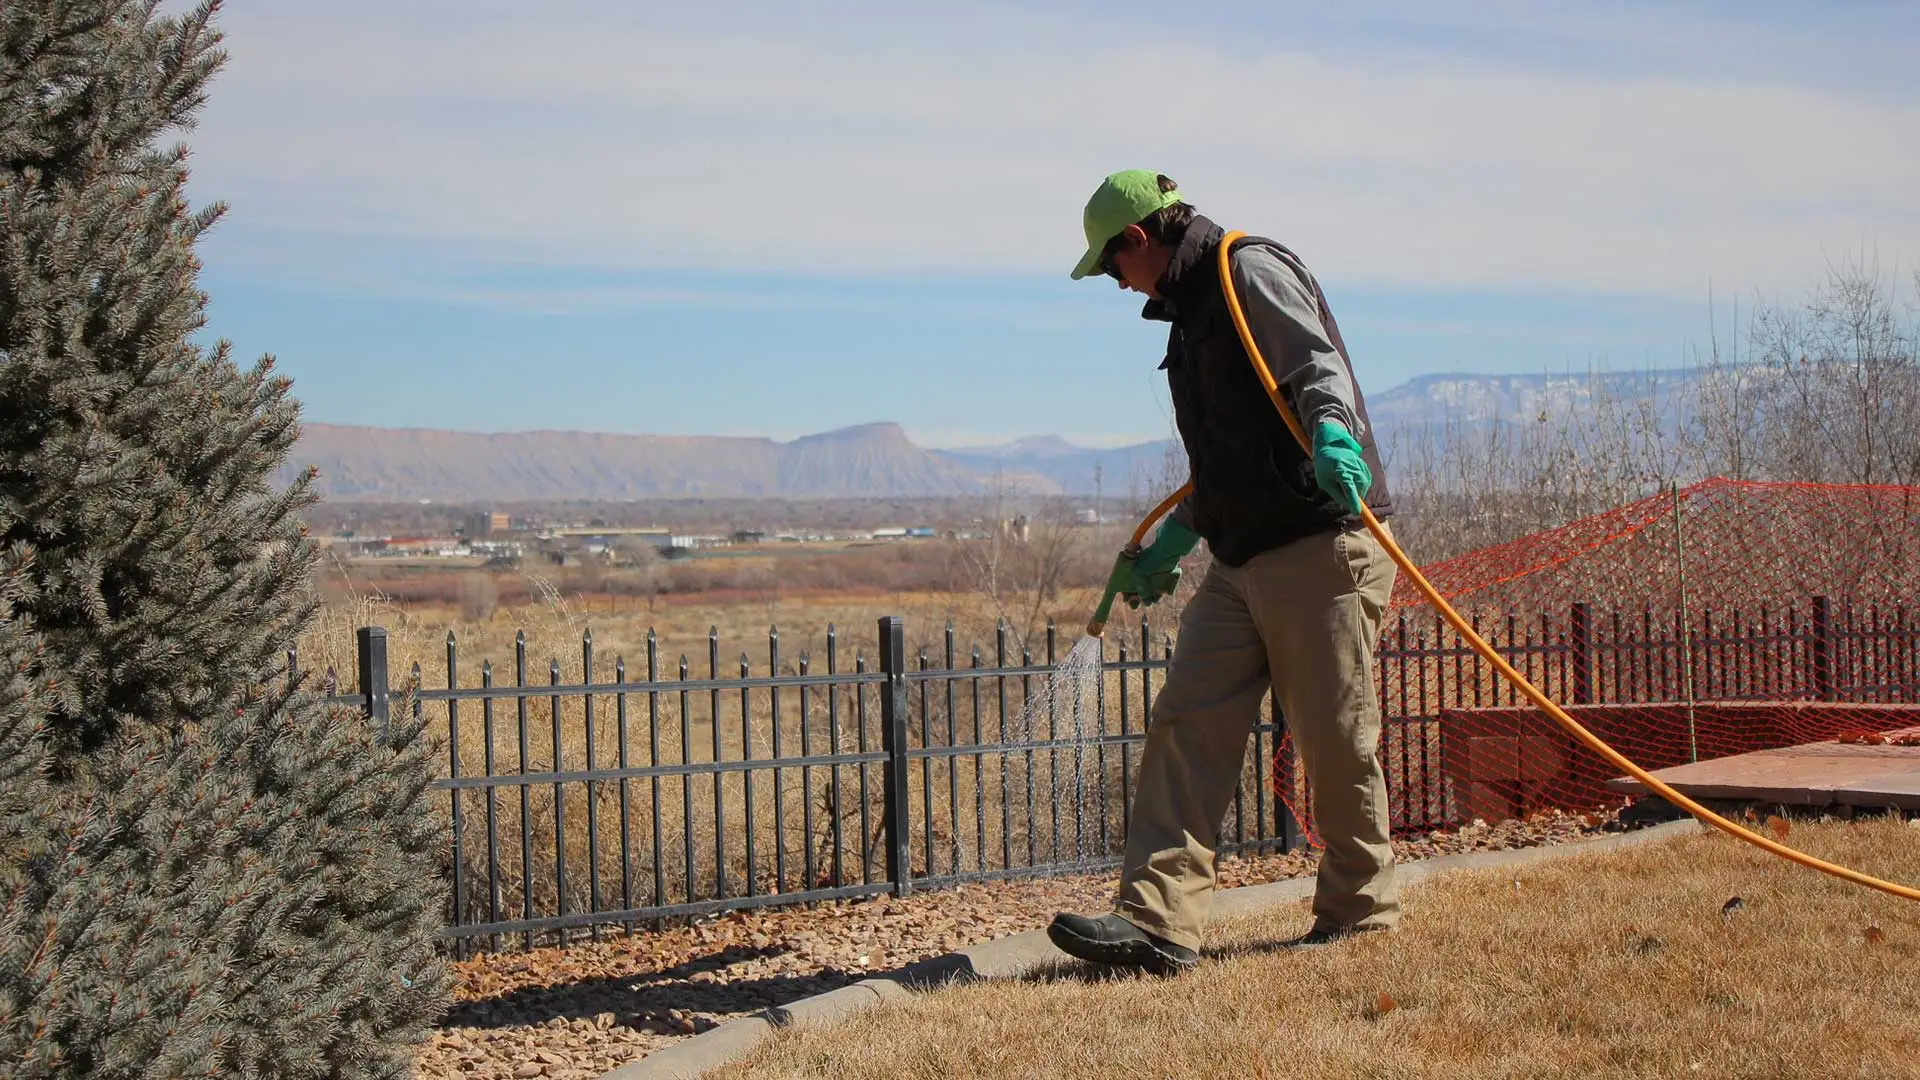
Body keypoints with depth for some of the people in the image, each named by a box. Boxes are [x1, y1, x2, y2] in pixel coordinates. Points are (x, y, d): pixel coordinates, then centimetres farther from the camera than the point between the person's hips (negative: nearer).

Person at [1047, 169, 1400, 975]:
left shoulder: (1250, 270, -3)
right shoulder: (1191, 308, 24)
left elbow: (1320, 365, -18)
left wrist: (1332, 435, -38)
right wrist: (1168, 547, 35)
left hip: (1321, 546, -9)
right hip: (1241, 562, 9)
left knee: (1334, 739, -2)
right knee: (1187, 724, -3)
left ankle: (1362, 908, 15)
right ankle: (1159, 920, -7)